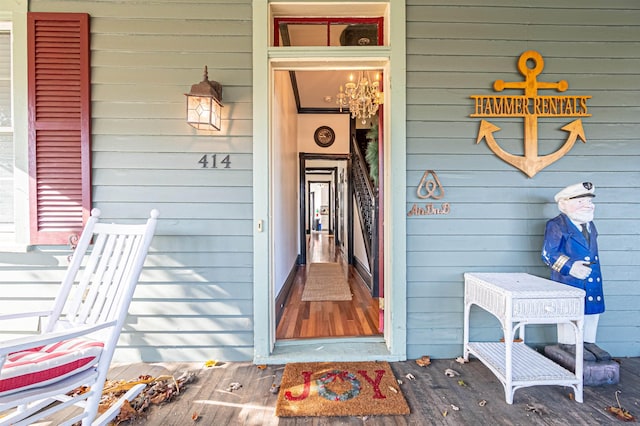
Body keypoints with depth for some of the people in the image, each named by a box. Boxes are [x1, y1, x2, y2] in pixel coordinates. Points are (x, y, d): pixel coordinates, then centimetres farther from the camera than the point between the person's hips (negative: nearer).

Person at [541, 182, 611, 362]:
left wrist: (594, 270, 19)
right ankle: (569, 344, 17)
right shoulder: (556, 225, -13)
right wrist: (570, 266, -24)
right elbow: (549, 254, -16)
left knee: (593, 309, 14)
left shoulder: (590, 225, 12)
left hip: (593, 279, 8)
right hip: (568, 280, -8)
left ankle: (589, 342, 30)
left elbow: (591, 251, 21)